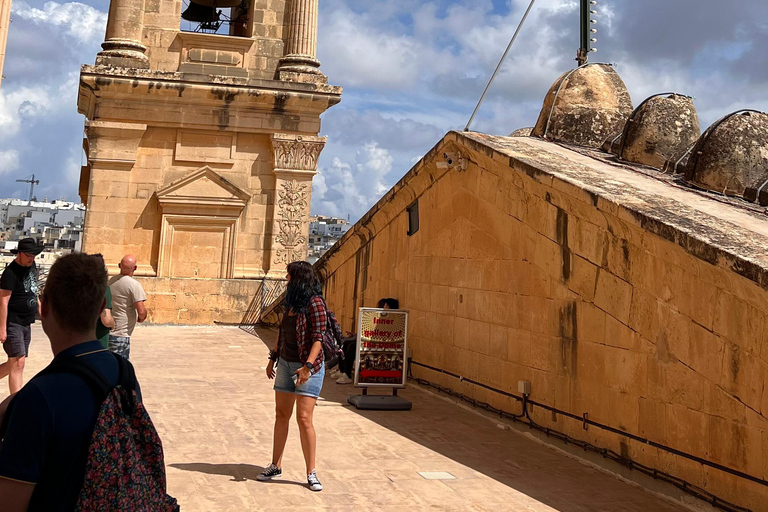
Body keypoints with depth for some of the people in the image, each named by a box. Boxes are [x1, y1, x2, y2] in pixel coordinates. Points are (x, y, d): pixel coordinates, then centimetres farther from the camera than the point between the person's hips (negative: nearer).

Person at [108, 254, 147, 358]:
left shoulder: (112, 281, 7)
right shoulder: (134, 285, -16)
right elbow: (141, 311, -22)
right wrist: (141, 318, 0)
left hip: (108, 330, 8)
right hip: (120, 334, -8)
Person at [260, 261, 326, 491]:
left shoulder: (314, 303, -15)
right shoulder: (292, 302, 10)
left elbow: (318, 338, -19)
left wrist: (307, 366, -26)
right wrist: (273, 358, 20)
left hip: (307, 367, -8)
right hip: (285, 364, 8)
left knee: (304, 419, -8)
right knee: (281, 415, 12)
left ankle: (311, 473, 2)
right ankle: (276, 466, 24)